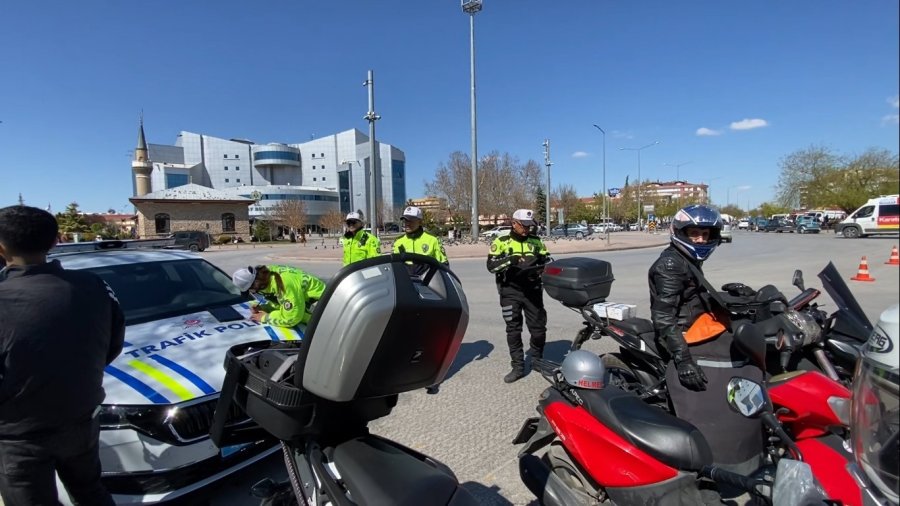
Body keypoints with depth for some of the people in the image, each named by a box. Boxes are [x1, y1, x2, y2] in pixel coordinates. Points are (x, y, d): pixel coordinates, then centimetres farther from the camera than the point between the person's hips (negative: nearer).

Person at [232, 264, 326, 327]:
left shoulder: (284, 282, -34)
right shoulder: (270, 271, -5)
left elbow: (291, 318, -29)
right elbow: (279, 301, 11)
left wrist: (265, 317, -16)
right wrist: (262, 307, -6)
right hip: (304, 300, 10)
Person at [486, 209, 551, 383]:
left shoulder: (536, 241, 7)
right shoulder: (501, 242, -1)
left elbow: (547, 261, 14)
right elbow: (491, 265, -8)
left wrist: (541, 267, -9)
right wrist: (509, 260, -23)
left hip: (533, 290, 2)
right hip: (510, 291, -2)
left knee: (538, 327, 8)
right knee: (513, 329, 2)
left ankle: (537, 360, 32)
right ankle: (518, 367, 12)